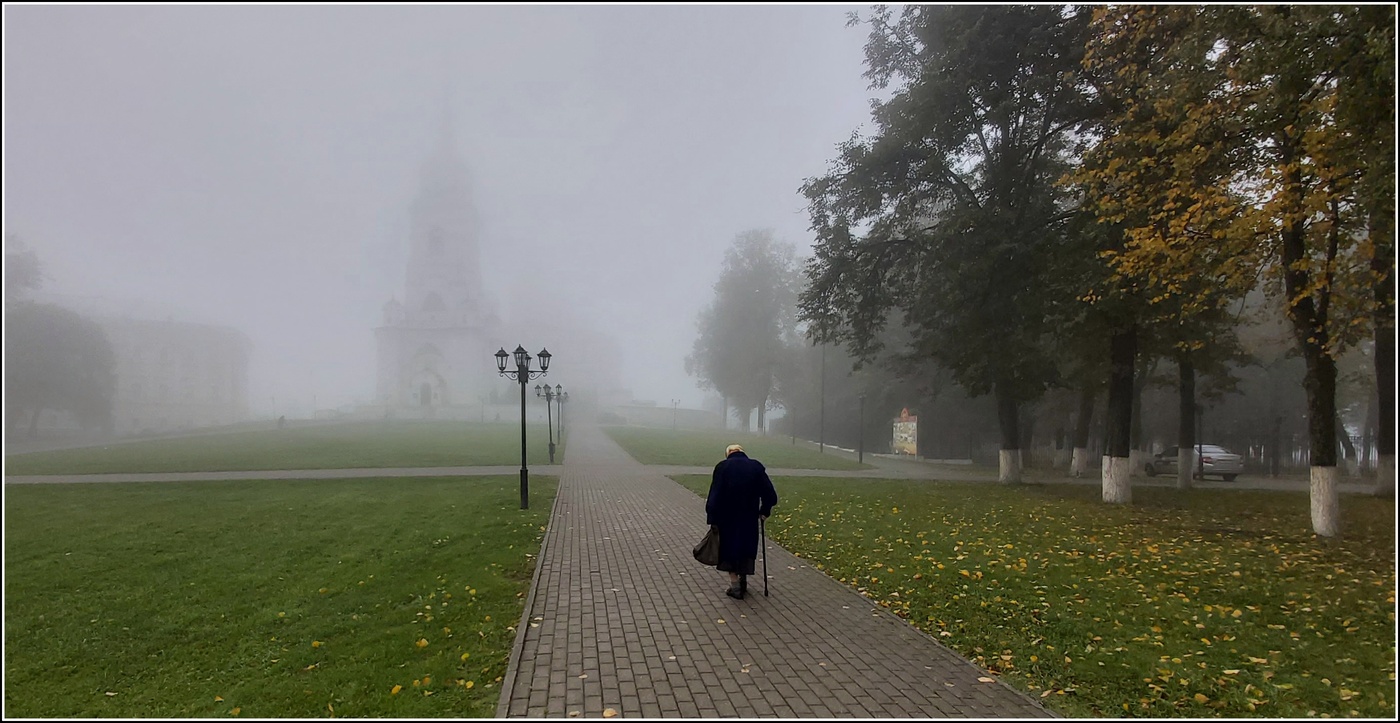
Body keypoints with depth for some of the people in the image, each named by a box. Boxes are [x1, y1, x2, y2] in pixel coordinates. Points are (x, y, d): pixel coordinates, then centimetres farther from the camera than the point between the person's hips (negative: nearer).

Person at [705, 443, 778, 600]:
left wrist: (712, 518, -6)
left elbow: (714, 496, -11)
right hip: (750, 518, 2)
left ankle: (735, 586, 13)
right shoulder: (756, 466, 0)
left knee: (729, 548, 11)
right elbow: (770, 494, -2)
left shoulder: (722, 467, -6)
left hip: (727, 518, -2)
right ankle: (743, 581, 27)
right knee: (747, 548, 19)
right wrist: (764, 511, 11)